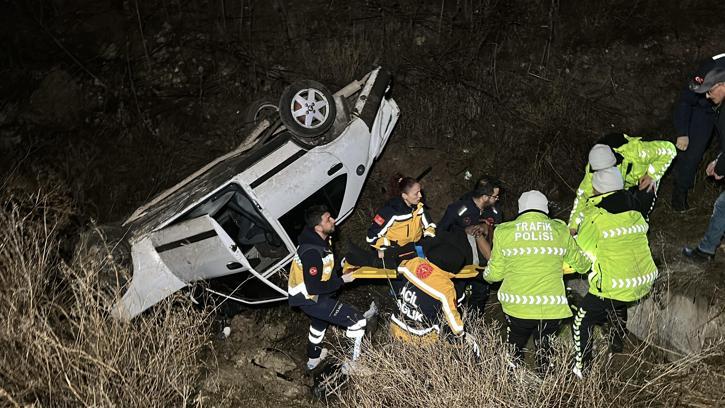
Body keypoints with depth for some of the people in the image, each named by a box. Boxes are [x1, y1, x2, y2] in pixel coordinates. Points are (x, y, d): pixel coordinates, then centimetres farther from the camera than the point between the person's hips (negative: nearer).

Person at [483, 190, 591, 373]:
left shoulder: (504, 232, -2)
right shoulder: (561, 231, 2)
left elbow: (494, 274, 4)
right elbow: (580, 263, 16)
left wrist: (486, 274, 27)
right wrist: (587, 262, 40)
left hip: (517, 306, -1)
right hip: (552, 308, 1)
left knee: (514, 351, 19)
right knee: (544, 347, 23)